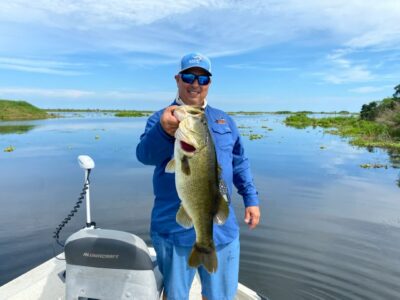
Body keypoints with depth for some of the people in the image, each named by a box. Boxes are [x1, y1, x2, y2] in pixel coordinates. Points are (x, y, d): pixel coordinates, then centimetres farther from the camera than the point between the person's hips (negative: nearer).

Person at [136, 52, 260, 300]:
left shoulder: (225, 120, 12)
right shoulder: (161, 119, -2)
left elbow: (239, 163, 17)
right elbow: (145, 154, -21)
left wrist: (251, 199, 8)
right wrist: (164, 131, -42)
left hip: (222, 230, 3)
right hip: (175, 230, -2)